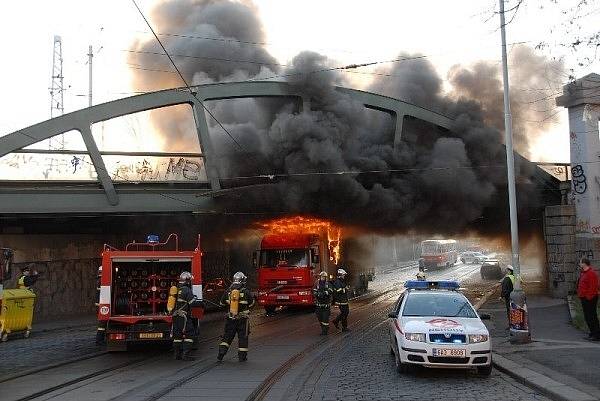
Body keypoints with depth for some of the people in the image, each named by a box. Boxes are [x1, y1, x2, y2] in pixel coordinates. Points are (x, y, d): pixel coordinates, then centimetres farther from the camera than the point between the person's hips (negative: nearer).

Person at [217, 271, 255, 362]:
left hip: (230, 318, 3)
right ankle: (242, 356, 10)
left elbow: (222, 303, 9)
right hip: (242, 319, -3)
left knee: (227, 335, 13)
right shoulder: (246, 292, -12)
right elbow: (252, 303, 1)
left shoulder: (228, 291, -2)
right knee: (243, 337, 8)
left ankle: (221, 353, 5)